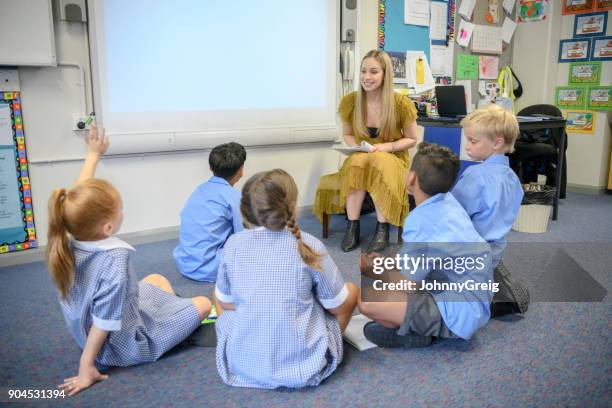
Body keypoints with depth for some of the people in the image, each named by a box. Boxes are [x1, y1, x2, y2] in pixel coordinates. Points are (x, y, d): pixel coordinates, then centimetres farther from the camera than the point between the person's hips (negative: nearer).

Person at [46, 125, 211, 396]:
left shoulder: (68, 241, -17)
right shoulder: (114, 261, -38)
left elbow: (79, 196, 0)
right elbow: (104, 323, -30)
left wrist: (93, 155, 9)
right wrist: (86, 368, -18)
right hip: (125, 348, -7)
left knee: (157, 280, 25)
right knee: (203, 304, 5)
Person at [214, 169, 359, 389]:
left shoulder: (233, 244, -5)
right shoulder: (309, 245, -11)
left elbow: (225, 303, 8)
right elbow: (340, 307, 0)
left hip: (242, 363, 2)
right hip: (304, 365, -1)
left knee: (217, 292, 27)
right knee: (351, 290, 18)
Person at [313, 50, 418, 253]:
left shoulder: (401, 104, -10)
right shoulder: (350, 101, -4)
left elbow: (411, 139, 1)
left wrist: (388, 147, -18)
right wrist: (356, 146, -12)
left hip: (393, 160, -1)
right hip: (358, 160, 2)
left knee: (378, 160, -37)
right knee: (358, 161, -35)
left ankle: (382, 228, -28)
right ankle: (352, 226, -27)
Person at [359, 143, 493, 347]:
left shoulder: (423, 221, -24)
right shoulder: (448, 201, 2)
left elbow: (405, 284, -17)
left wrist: (369, 270, 0)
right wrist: (385, 262, 10)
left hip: (457, 314, -10)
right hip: (473, 305, 10)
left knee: (364, 297, -23)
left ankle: (413, 331, 0)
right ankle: (421, 325, 8)